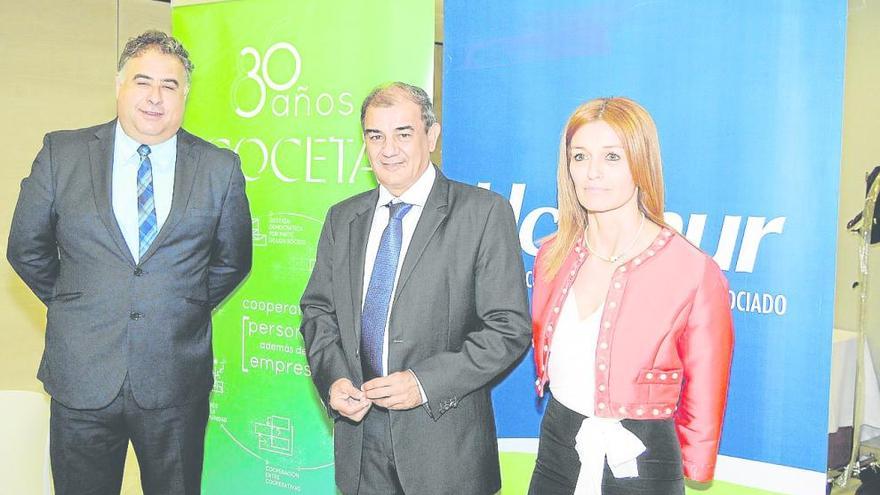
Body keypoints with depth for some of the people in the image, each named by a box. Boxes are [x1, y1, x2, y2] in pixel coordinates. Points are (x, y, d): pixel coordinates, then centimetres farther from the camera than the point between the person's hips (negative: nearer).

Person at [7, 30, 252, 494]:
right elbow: (27, 248, 10)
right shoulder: (62, 153, 1)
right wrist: (71, 303, 9)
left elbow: (232, 260, 11)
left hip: (176, 382, 0)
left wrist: (187, 308, 9)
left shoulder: (220, 168, 1)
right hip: (82, 377, 0)